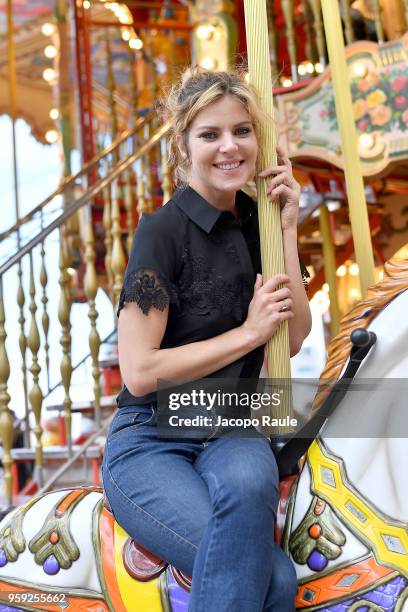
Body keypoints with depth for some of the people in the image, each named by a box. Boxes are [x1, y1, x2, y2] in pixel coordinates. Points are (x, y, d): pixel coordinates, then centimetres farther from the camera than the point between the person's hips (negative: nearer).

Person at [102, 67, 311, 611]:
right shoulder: (163, 230, -13)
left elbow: (293, 338, 0)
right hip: (151, 441, -4)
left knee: (249, 480, -33)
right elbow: (139, 372, -17)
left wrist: (287, 228, -7)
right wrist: (248, 332, -13)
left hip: (231, 430, 5)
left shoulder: (257, 222, 5)